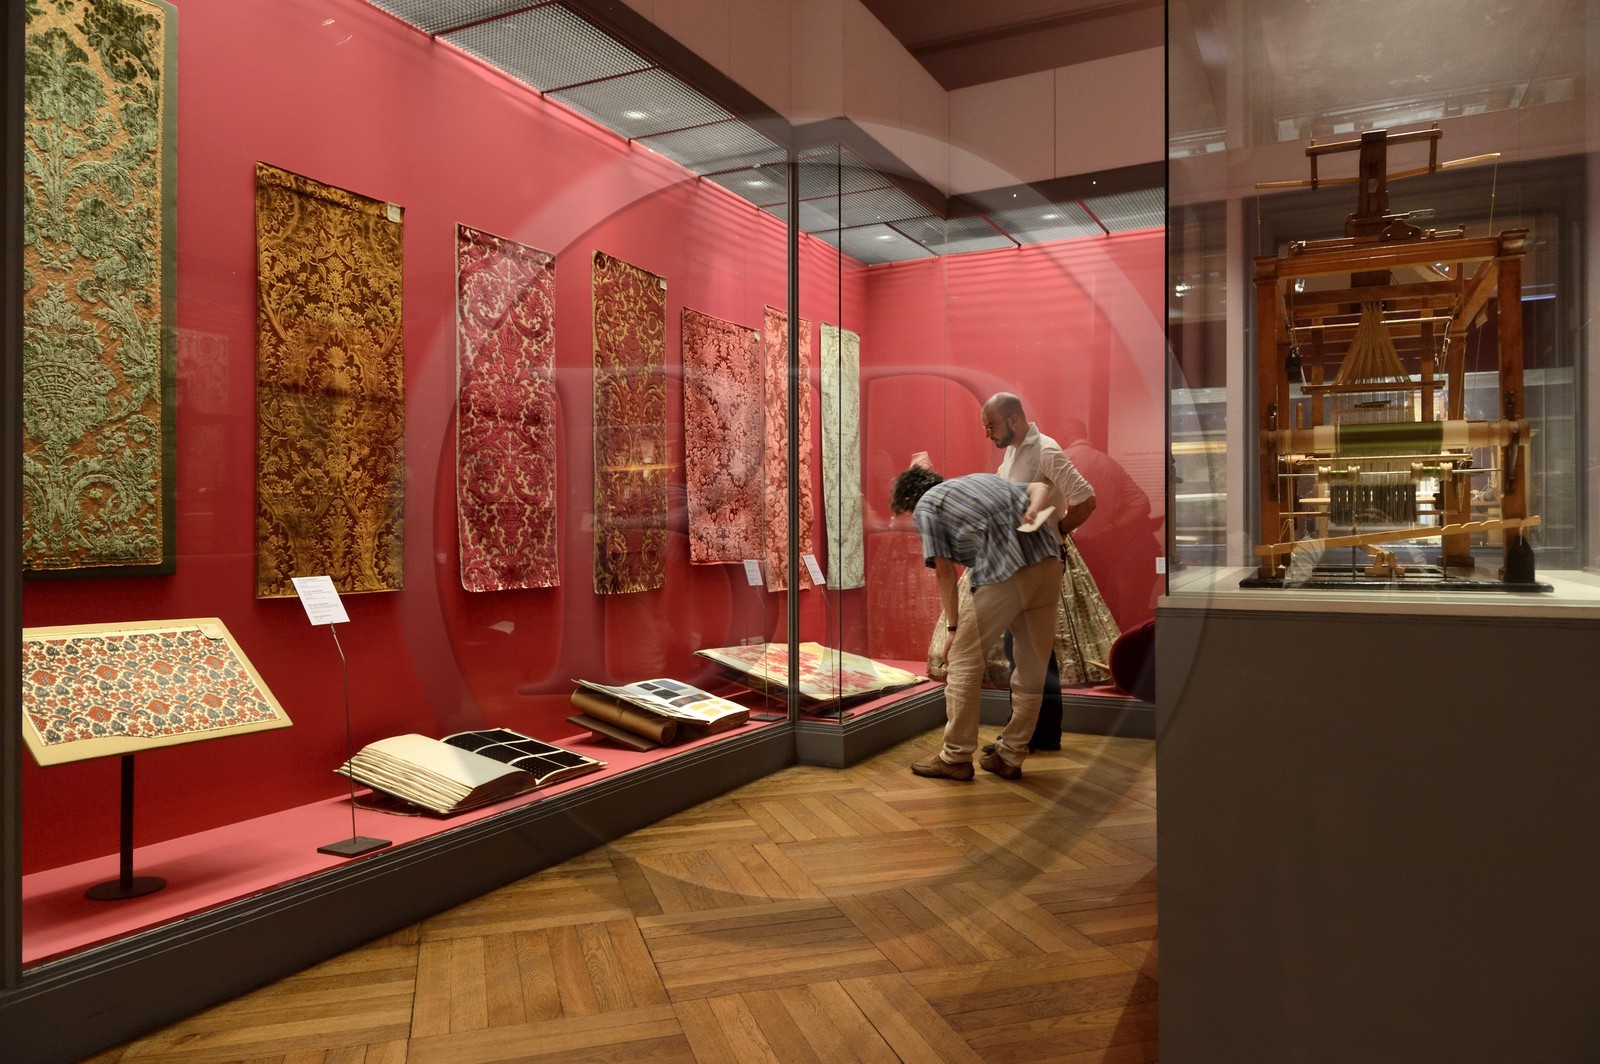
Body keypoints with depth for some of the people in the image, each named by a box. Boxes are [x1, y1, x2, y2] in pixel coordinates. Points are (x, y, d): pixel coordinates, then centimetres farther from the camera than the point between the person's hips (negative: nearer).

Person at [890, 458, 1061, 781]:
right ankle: (1010, 757, 24)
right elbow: (1039, 487, 16)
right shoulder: (982, 478, 31)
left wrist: (954, 626, 10)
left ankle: (956, 757, 12)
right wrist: (1034, 511, -3)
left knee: (964, 659, 6)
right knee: (1032, 666, 14)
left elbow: (946, 572, 4)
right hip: (1048, 562, 7)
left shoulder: (925, 506, 11)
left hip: (1004, 574, -7)